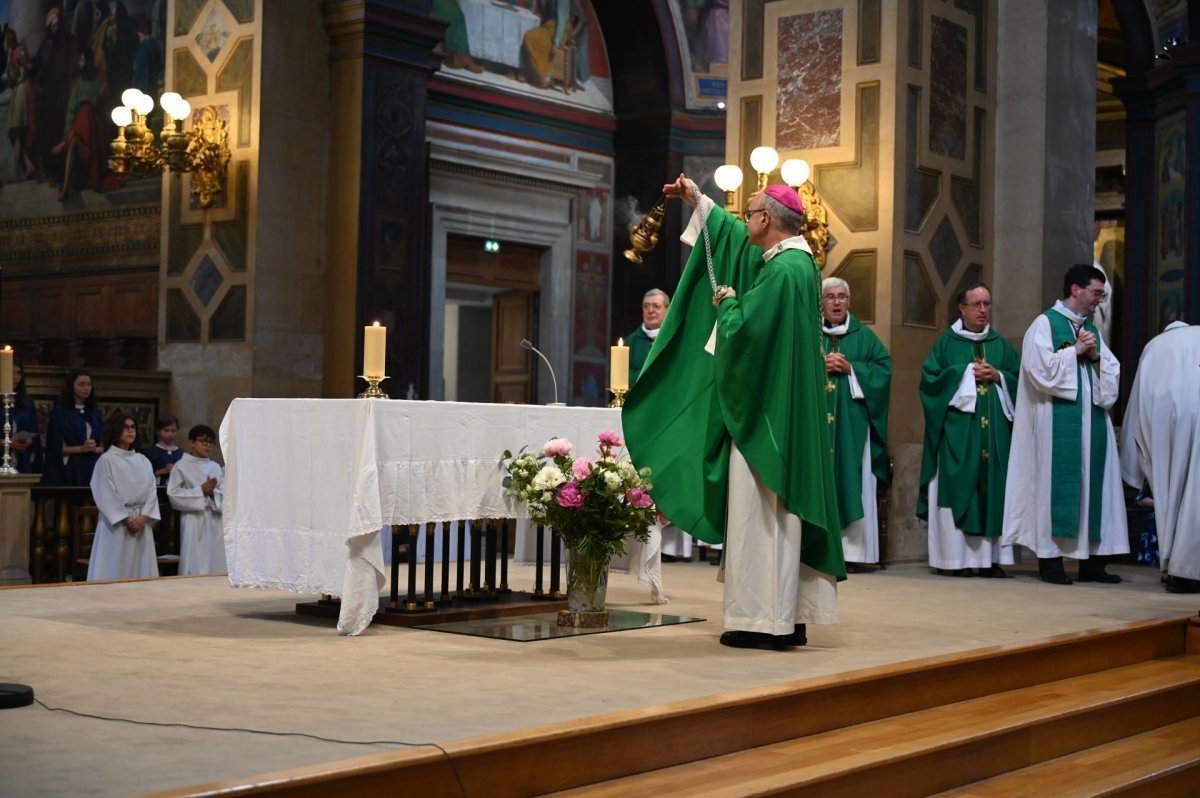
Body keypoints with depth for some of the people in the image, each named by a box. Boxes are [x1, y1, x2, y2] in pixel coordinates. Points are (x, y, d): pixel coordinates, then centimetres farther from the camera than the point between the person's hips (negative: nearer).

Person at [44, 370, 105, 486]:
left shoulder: (95, 413, 14)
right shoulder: (59, 413, 1)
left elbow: (104, 445, 11)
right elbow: (57, 447, -5)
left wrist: (95, 449, -11)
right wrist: (81, 449, -17)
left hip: (93, 468, 4)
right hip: (68, 470, -4)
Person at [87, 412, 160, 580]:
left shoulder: (143, 461, 12)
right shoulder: (106, 460, -3)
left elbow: (151, 490, 6)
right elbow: (106, 494, -9)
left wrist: (143, 517, -9)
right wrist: (126, 519, -14)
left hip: (141, 522, 5)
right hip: (116, 522, -5)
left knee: (141, 569, 3)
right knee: (115, 570, -5)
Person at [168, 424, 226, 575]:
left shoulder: (215, 468, 11)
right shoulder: (182, 467, -1)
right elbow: (174, 495, -8)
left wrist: (213, 492, -11)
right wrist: (201, 490, -11)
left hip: (214, 520, 4)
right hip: (194, 521, -4)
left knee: (216, 566, 3)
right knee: (195, 566, -7)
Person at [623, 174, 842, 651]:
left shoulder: (782, 271, -18)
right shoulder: (798, 261, 13)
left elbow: (745, 329, -24)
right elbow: (739, 240, 30)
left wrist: (728, 303, -3)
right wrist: (699, 202, 38)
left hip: (764, 410, -10)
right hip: (785, 410, 10)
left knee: (759, 512, -6)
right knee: (781, 512, 11)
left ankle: (764, 620, -4)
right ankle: (790, 618, 14)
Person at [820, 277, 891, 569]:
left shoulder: (864, 336, 10)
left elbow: (884, 367, 3)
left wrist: (851, 368, -9)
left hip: (851, 423, -1)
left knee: (850, 482, -6)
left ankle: (850, 550, -6)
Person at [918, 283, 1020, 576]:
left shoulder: (1001, 345, 15)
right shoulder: (946, 343, 6)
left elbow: (1020, 380, 11)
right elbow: (930, 377, -5)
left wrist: (997, 376, -7)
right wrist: (967, 373, -10)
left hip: (995, 432, 4)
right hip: (958, 431, -3)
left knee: (994, 490, 0)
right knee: (958, 488, -7)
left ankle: (990, 556, 2)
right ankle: (955, 558, -7)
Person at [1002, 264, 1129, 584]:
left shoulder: (1092, 330, 18)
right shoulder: (1045, 324, -2)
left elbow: (1113, 375, 15)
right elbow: (1042, 369, -13)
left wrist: (1096, 357, -3)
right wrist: (1075, 351, -7)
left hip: (1092, 420, 7)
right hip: (1058, 422, -6)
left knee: (1093, 483, 4)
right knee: (1058, 483, -5)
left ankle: (1090, 559, 7)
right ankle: (1050, 558, -1)